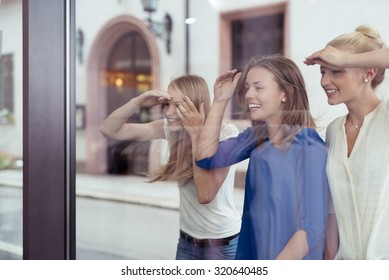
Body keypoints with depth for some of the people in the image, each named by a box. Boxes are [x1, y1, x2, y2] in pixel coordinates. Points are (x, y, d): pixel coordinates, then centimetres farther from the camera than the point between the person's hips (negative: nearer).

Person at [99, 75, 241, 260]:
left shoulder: (226, 133, -20)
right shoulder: (172, 128, -7)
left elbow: (205, 195, -29)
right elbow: (108, 129, -7)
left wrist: (197, 134, -29)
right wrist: (139, 102, -23)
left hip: (223, 242, -4)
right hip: (187, 239, 4)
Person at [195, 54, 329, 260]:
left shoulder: (310, 149, -20)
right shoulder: (256, 137, 0)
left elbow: (312, 229, -21)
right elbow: (206, 158, -3)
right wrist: (220, 101, -7)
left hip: (292, 258, -6)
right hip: (254, 252, 6)